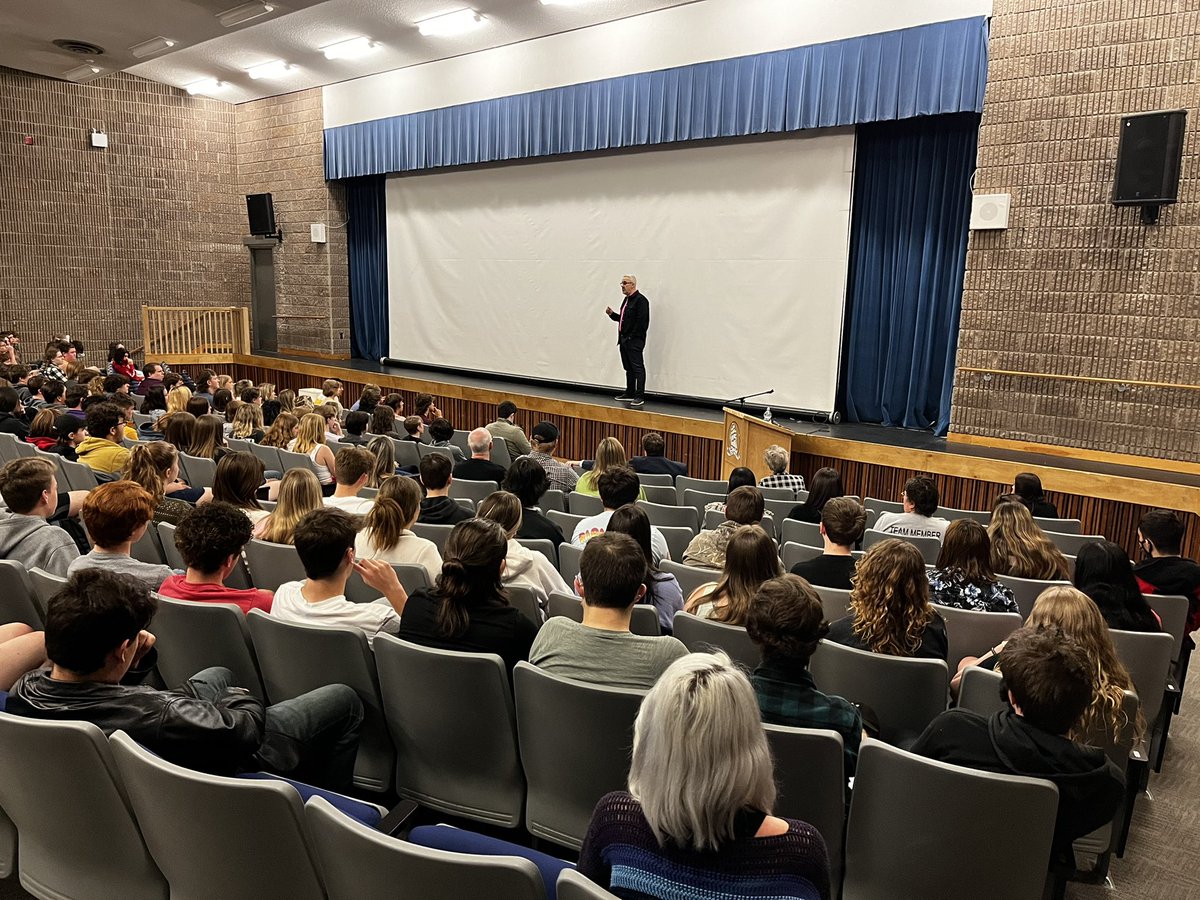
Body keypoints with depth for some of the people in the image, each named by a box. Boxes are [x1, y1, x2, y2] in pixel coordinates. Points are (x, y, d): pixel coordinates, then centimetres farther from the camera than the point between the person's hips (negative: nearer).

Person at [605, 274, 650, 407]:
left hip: (634, 341, -10)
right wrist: (612, 314, 8)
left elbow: (641, 322, -19)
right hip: (624, 340, 10)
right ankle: (629, 393, 23)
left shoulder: (641, 300, -12)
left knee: (638, 368, -7)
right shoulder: (627, 299, 18)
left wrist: (632, 337, -20)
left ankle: (639, 396, -7)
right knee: (628, 368, 15)